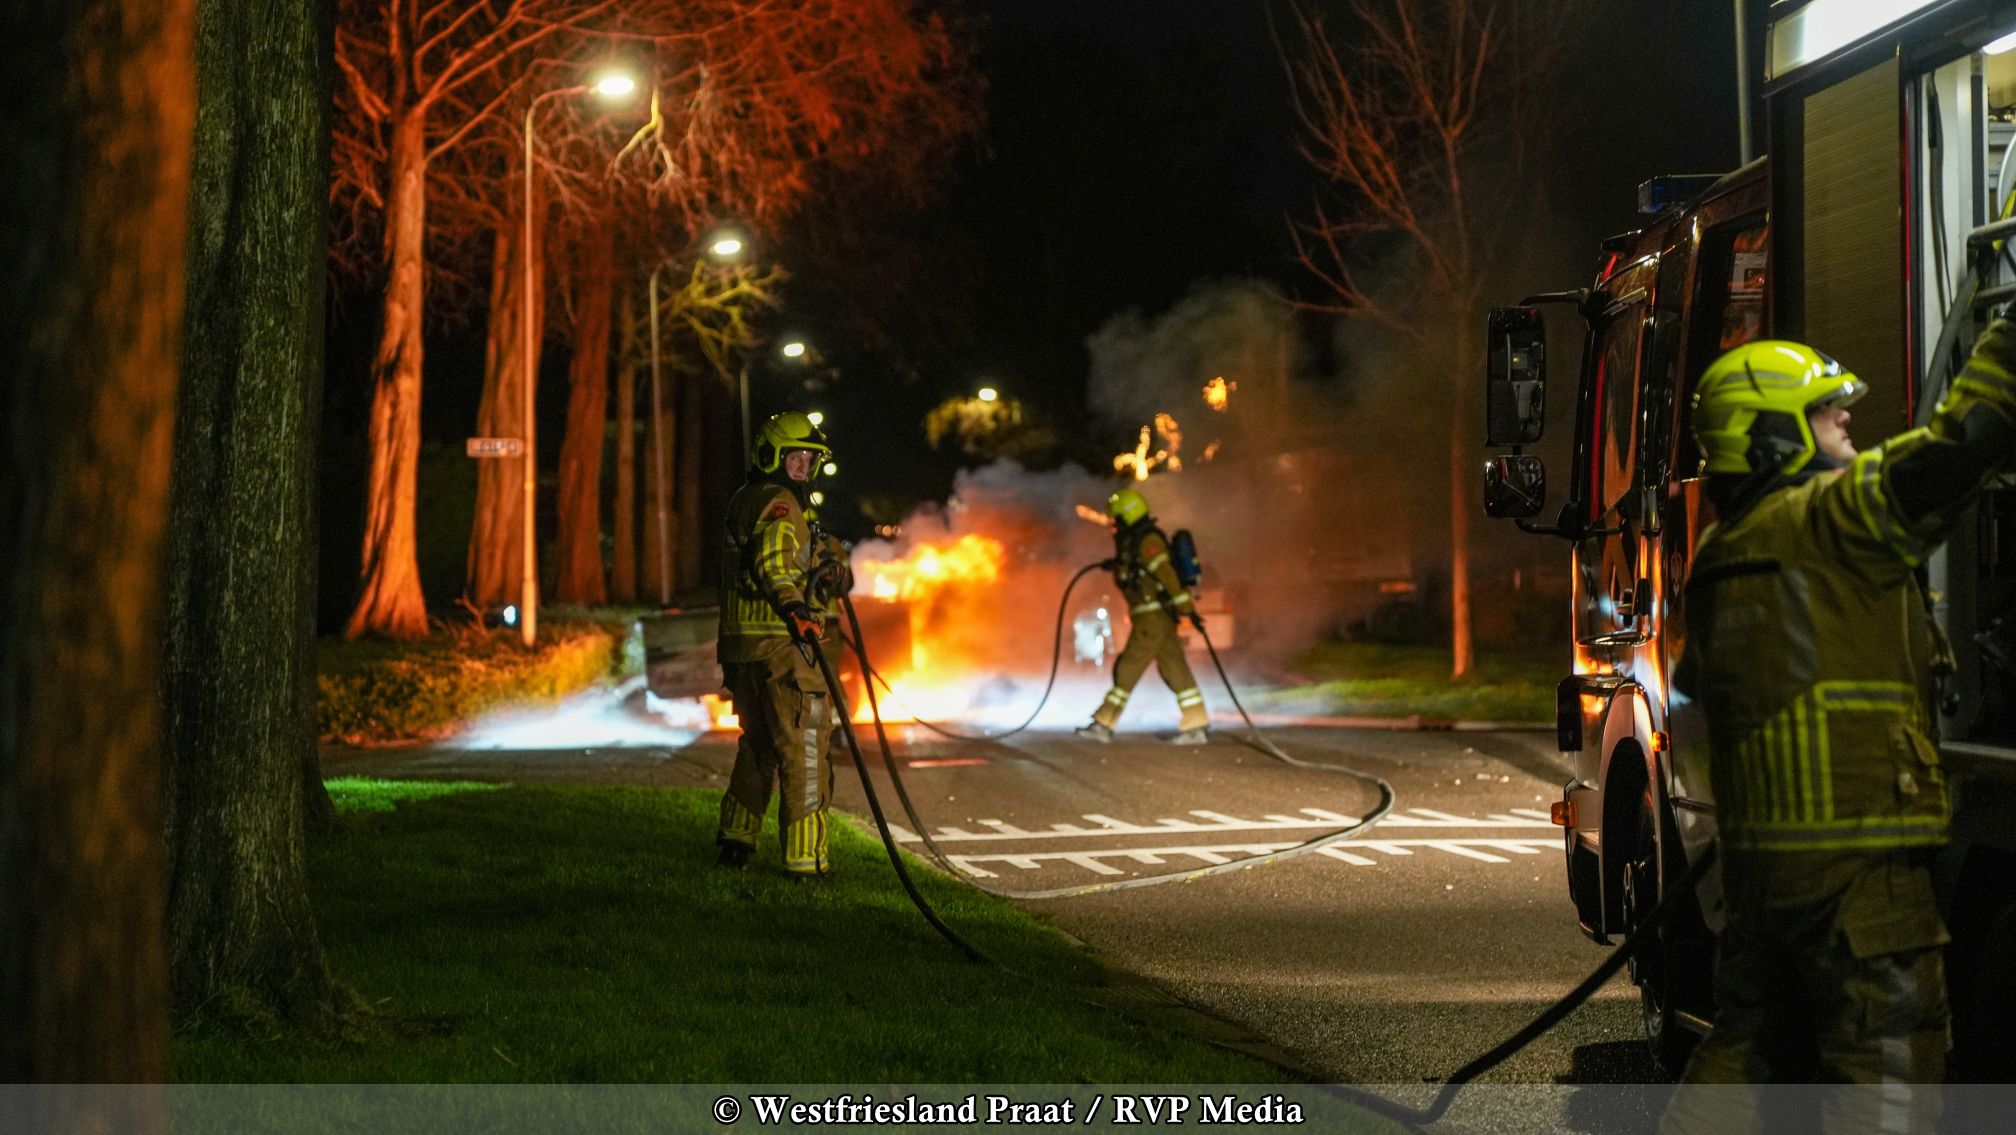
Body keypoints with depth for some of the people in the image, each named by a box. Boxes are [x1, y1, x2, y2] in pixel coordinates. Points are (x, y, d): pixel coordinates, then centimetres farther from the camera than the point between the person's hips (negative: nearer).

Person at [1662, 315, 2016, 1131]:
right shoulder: (1829, 519, -11)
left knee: (1750, 1042, 19)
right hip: (1853, 854, -9)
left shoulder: (1720, 554, 15)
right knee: (1887, 1065, -3)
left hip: (1754, 849, 9)